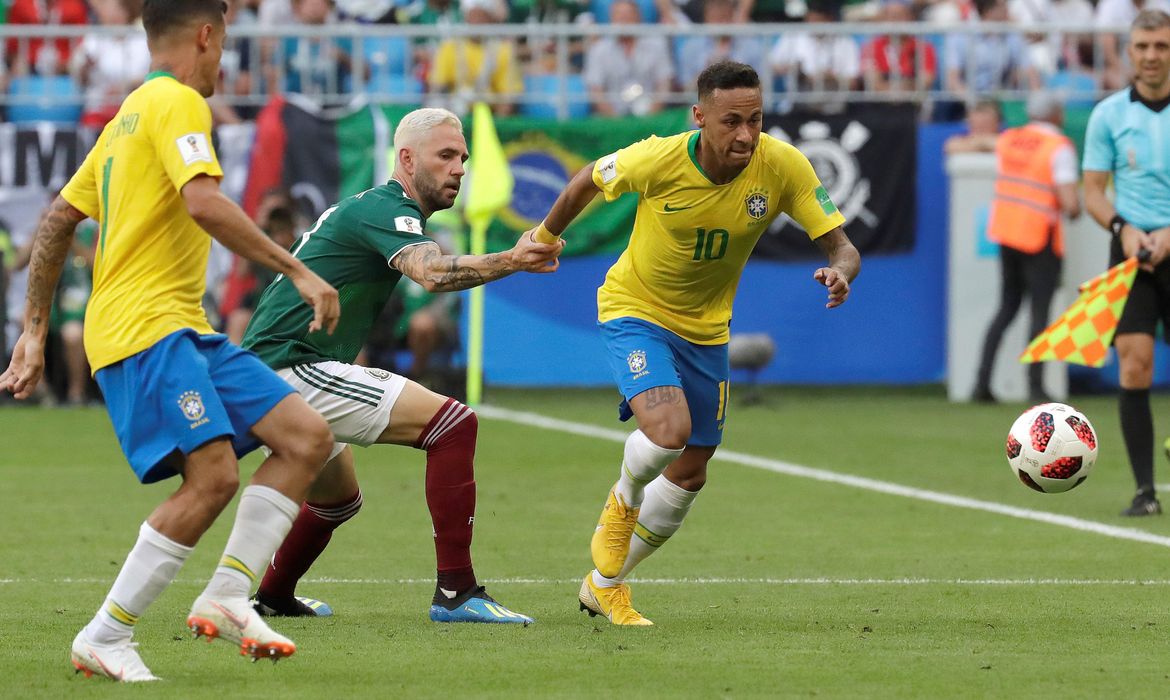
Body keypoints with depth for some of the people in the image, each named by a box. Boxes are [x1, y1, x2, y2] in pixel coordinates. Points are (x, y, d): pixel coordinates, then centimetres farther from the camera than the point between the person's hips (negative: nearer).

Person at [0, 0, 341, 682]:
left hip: (183, 330, 10)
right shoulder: (177, 103, -6)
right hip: (146, 326, -10)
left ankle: (226, 597, -3)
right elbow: (204, 203, -22)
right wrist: (299, 271, -20)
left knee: (308, 436, 0)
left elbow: (59, 217, 24)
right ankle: (104, 638, -13)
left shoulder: (130, 115, 23)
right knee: (213, 476, -21)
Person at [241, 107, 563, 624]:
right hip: (292, 370, -11)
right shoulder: (384, 209, -13)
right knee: (453, 423, -18)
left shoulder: (361, 208, 20)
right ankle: (455, 591, -21)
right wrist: (509, 262, -46)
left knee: (338, 497, 34)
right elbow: (432, 272, -34)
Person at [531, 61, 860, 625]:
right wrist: (545, 236, 10)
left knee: (689, 474, 11)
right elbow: (590, 180, -5)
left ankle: (604, 584, 33)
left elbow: (841, 246, -19)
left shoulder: (783, 167, -21)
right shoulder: (657, 160, -26)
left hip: (705, 328, 4)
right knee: (668, 430, -29)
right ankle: (623, 502, 8)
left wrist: (840, 272, -42)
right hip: (634, 310, -4)